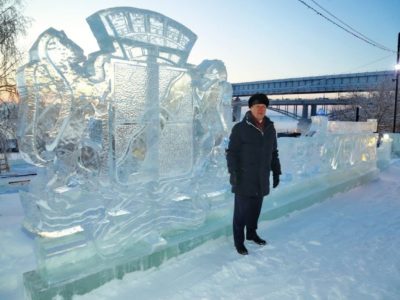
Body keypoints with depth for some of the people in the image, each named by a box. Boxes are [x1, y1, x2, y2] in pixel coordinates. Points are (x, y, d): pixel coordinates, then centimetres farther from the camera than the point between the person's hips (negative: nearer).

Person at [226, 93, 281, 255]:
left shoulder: (270, 128, 9)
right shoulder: (240, 128, -9)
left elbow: (274, 153, 17)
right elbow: (231, 152, -10)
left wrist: (276, 172, 14)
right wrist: (234, 173, -17)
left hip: (261, 179, 5)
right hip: (244, 179, -5)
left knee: (256, 207, 16)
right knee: (242, 210, 1)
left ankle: (251, 233, 35)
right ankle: (239, 240, 15)